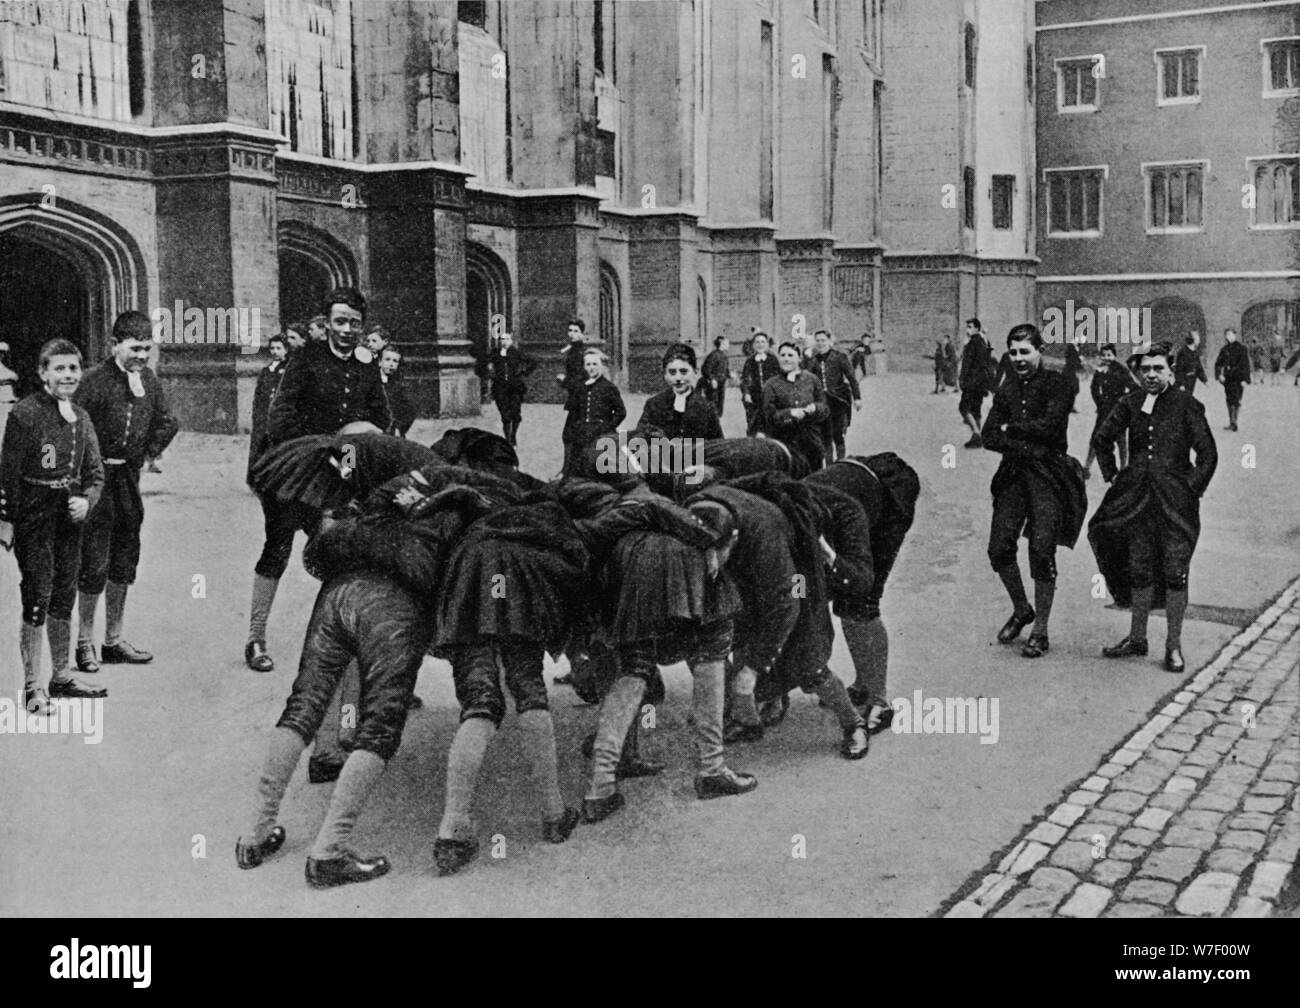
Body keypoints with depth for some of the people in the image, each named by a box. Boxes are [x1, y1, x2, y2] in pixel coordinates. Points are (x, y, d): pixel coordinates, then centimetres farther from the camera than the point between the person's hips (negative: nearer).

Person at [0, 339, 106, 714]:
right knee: (37, 599, -6)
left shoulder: (81, 416, 9)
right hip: (33, 517, -6)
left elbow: (94, 472, 14)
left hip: (70, 514, 6)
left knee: (64, 597, 13)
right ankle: (33, 687, 2)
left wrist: (86, 500, -5)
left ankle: (61, 676, 24)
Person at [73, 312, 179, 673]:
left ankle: (114, 641, 22)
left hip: (129, 476, 6)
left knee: (125, 559, 11)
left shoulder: (149, 380, 4)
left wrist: (149, 452, 9)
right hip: (97, 478, -6)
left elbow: (167, 422, 18)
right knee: (95, 562, -4)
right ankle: (85, 643, 9)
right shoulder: (95, 380, -15)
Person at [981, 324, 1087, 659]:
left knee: (1041, 551, -9)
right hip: (1013, 473, 5)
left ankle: (1040, 632, 5)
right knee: (999, 548, -3)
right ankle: (1021, 610, 24)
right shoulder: (1006, 390, 15)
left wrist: (1011, 428, -2)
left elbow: (1048, 425, -15)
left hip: (1048, 475, -5)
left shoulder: (1060, 384, -1)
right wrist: (1027, 446, -11)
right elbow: (988, 436, 4)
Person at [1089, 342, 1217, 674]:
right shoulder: (1131, 403, 5)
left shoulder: (1187, 406, -5)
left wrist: (1193, 488, -5)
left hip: (1175, 500, -3)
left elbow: (1208, 454, -3)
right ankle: (1136, 638, 22)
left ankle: (1174, 646, 8)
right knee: (1139, 570, 9)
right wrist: (1111, 475, 12)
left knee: (1175, 573, -2)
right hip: (1137, 497, 3)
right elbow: (1102, 438, 17)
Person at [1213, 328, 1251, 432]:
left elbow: (1245, 365, -8)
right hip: (1227, 379, 6)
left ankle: (1234, 422, -13)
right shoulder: (1225, 349, 10)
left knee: (1236, 401, -11)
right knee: (1229, 400, 8)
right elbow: (1218, 363, 13)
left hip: (1237, 379, -6)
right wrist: (1219, 374, -2)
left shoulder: (1241, 349, -6)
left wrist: (1244, 379, -13)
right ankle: (1231, 423, 14)